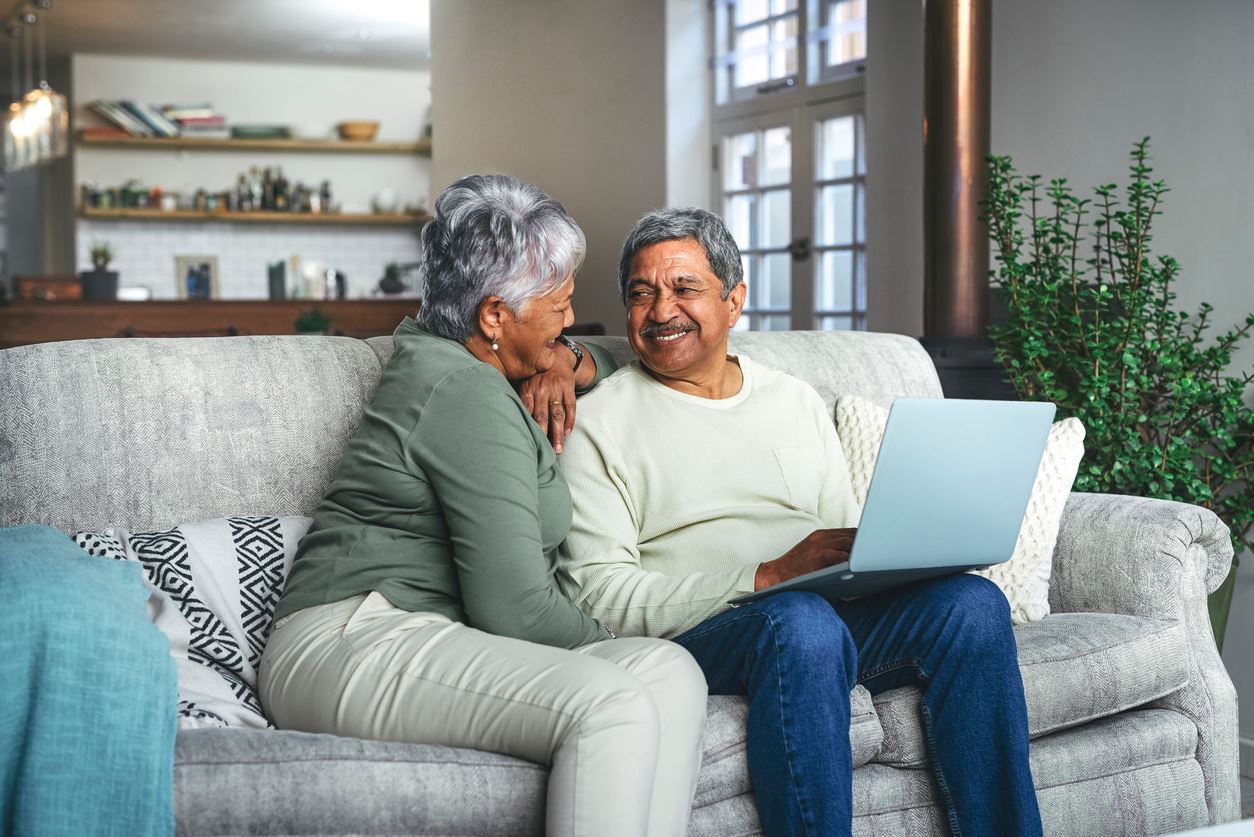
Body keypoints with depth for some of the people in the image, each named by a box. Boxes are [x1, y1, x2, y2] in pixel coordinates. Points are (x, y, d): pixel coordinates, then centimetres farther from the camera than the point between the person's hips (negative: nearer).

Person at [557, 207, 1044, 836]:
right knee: (801, 621, -37)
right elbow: (599, 595, -6)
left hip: (838, 615, 5)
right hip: (696, 631, -5)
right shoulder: (599, 423, 5)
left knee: (971, 601, -22)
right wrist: (769, 577, -16)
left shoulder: (797, 402, 22)